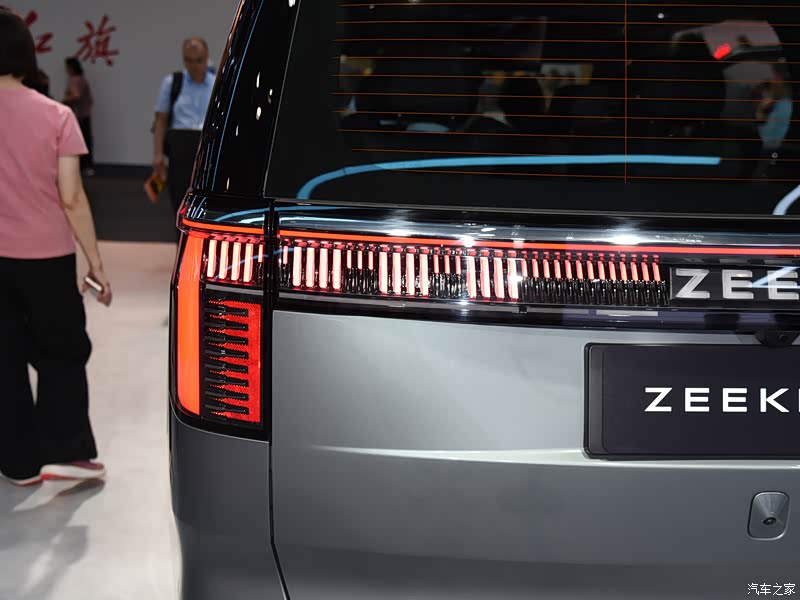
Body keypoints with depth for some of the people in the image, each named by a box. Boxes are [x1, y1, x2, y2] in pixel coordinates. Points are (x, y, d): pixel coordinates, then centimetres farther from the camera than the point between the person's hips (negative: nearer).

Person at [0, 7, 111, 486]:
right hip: (46, 257, -1)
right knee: (62, 354, 15)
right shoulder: (55, 115, -8)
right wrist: (96, 262, -1)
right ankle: (63, 453, 10)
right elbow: (72, 200, -8)